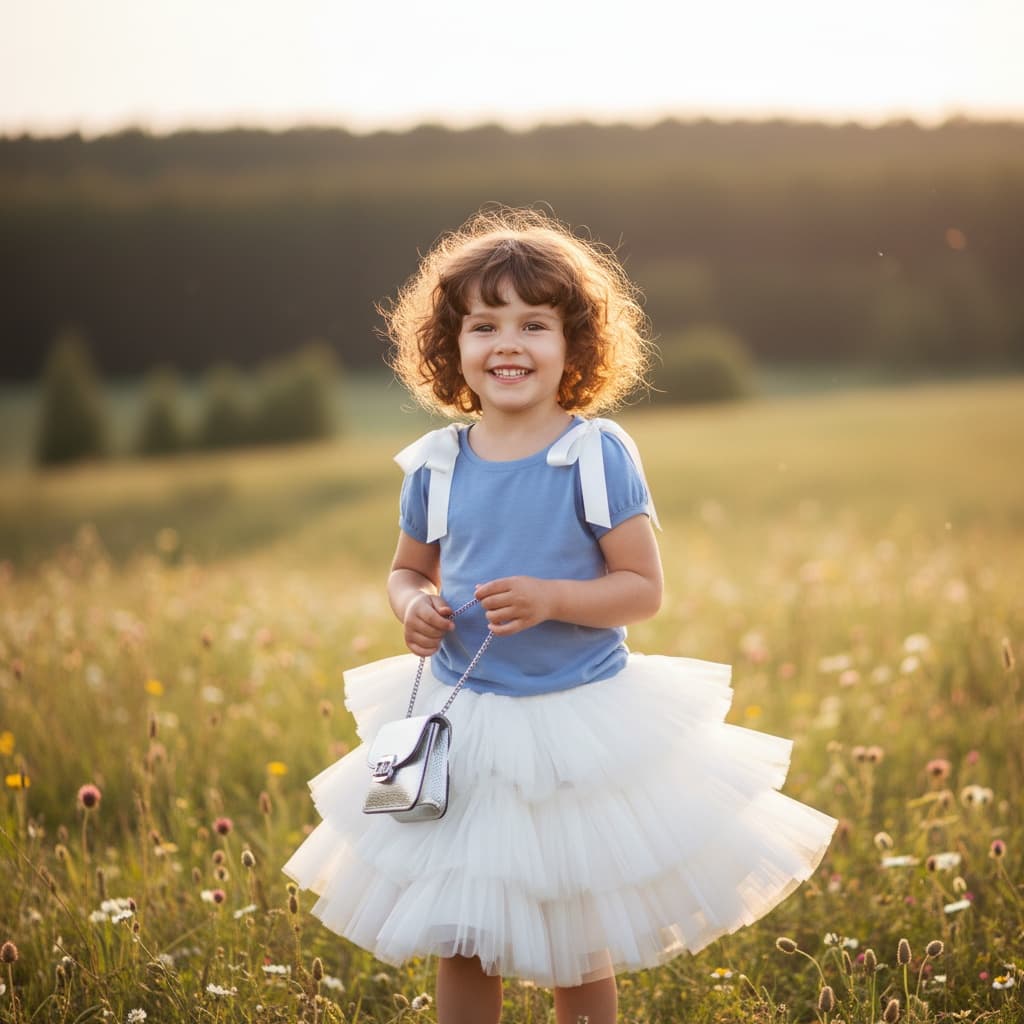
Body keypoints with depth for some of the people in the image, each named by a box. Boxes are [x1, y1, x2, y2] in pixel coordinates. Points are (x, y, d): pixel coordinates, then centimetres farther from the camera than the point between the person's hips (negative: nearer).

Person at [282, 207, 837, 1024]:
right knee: (458, 941, 11)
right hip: (461, 724, 3)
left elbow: (643, 588, -10)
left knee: (578, 947, 12)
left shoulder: (598, 455, -12)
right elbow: (409, 569, 14)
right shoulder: (435, 466, -1)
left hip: (580, 722, -3)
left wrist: (552, 598, -25)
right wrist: (414, 606, -8)